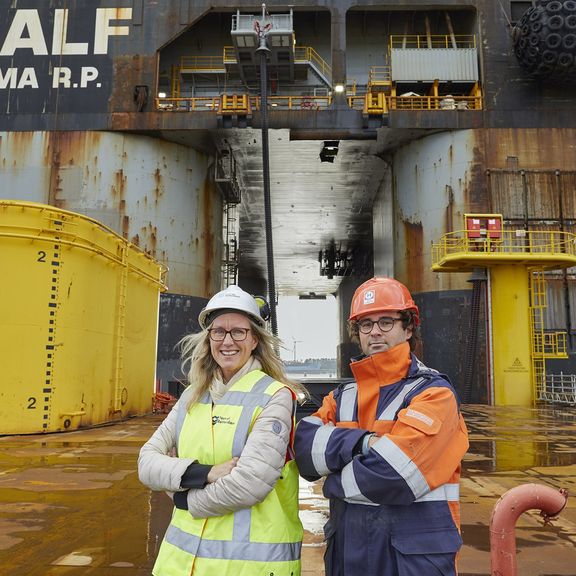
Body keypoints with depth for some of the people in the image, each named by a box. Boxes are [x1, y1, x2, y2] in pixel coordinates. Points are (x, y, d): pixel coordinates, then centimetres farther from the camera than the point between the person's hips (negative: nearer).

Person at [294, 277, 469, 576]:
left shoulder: (434, 393, -12)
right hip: (347, 551, 5)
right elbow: (305, 447, -9)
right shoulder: (342, 396, 7)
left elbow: (391, 472, -24)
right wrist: (363, 442, -23)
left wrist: (335, 481, -7)